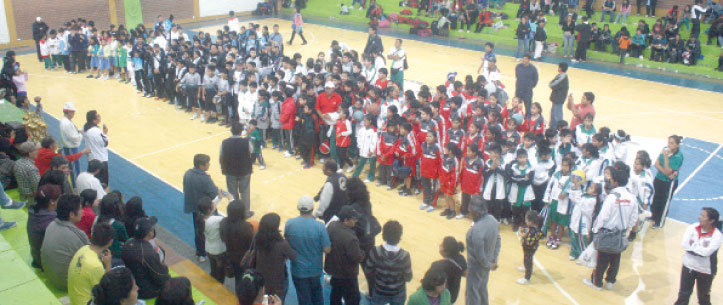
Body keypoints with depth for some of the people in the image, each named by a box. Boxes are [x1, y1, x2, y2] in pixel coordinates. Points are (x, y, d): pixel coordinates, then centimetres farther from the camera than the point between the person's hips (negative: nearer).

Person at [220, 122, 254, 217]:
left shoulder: (224, 143, -14)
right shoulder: (246, 142, -19)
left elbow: (221, 158, -4)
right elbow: (251, 151, 1)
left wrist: (223, 168, 12)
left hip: (230, 172, 1)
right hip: (244, 171, -1)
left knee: (233, 193, 18)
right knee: (245, 192, 17)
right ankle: (246, 212, 28)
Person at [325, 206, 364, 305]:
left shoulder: (331, 225, -13)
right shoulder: (350, 238, -36)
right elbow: (357, 258, -26)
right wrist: (362, 253, -7)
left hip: (333, 267, 8)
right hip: (347, 274, -8)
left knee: (336, 292, 29)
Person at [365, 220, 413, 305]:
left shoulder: (375, 252, -27)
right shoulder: (405, 256, -28)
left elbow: (368, 271, -12)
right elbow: (408, 278, -15)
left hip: (379, 293, 0)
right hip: (398, 295, 0)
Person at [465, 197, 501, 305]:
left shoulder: (477, 230, -37)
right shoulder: (492, 220, -11)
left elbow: (479, 255, -27)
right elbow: (498, 239, 4)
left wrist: (489, 265, -9)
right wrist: (494, 259, 10)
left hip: (477, 266, -8)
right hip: (487, 263, 8)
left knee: (472, 292, 13)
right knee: (482, 289, 28)